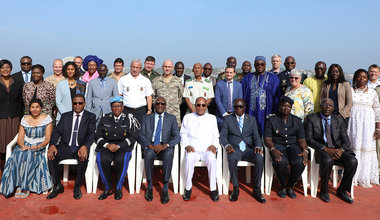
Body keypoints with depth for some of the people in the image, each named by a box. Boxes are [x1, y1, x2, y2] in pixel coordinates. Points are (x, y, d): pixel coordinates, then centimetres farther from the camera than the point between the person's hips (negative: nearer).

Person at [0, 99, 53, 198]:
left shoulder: (47, 119, -1)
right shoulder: (25, 119, 8)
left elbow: (47, 139, -5)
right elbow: (20, 137, 4)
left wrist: (38, 146, -22)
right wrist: (22, 146, -17)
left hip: (40, 147, -3)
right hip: (25, 146, 3)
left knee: (28, 156, -33)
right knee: (17, 156, -29)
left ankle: (26, 186, -22)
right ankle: (19, 185, -21)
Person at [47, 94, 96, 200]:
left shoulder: (90, 117, 5)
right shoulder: (65, 116, 14)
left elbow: (91, 134, -8)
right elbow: (57, 131, 4)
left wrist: (84, 146, -29)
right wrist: (52, 145, -16)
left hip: (80, 148, -3)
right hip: (66, 147, 3)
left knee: (84, 158, -35)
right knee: (51, 155, -24)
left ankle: (77, 187, -14)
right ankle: (58, 186, -8)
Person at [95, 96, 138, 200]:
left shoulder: (128, 119, 7)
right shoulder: (105, 119, 13)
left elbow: (133, 137, 0)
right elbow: (98, 136, 10)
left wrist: (118, 146, -13)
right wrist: (107, 145, -10)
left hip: (123, 146, -2)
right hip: (106, 146, 2)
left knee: (121, 160, -34)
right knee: (101, 160, -30)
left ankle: (119, 189, -13)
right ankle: (108, 188, -12)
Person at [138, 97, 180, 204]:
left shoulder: (172, 118, 14)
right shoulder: (146, 118, 16)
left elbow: (176, 137, 3)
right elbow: (141, 136, 6)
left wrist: (165, 145, -15)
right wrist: (150, 145, -14)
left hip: (165, 148, 0)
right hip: (150, 147, 1)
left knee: (169, 153, -35)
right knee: (149, 153, -35)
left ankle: (165, 188, -29)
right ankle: (150, 186, -19)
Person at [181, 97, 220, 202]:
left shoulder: (212, 118, 20)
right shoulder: (188, 117, 18)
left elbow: (215, 135, 15)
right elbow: (183, 134, 12)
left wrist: (213, 145, -5)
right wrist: (187, 145, -6)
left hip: (208, 149, 0)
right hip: (193, 149, 0)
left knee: (212, 159, -34)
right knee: (189, 159, -34)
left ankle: (213, 189, -21)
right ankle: (188, 188, -16)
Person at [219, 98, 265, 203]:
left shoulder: (252, 119, 17)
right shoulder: (228, 119, 12)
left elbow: (256, 136, 9)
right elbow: (222, 136, 4)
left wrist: (258, 146, -12)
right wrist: (227, 145, -17)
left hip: (248, 148, 2)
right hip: (234, 149, -1)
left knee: (259, 158, -30)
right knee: (232, 158, -36)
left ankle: (256, 190, -18)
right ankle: (235, 188, -22)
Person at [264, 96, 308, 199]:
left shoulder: (297, 121, 12)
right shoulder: (271, 119, 4)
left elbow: (301, 139, 7)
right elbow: (267, 138, -4)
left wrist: (304, 150, -14)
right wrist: (273, 149, -24)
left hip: (293, 146, 2)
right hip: (277, 146, -2)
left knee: (300, 162, -30)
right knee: (281, 162, -35)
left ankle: (290, 186, -2)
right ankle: (283, 186, -5)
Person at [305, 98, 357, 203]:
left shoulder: (339, 120, 14)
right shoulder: (311, 118, 3)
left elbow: (346, 140, 9)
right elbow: (309, 139, -5)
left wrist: (341, 150, -14)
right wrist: (325, 149, -18)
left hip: (337, 150, 4)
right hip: (321, 150, -4)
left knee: (353, 161, -25)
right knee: (327, 161, -36)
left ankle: (342, 190, -2)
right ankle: (324, 191, -13)